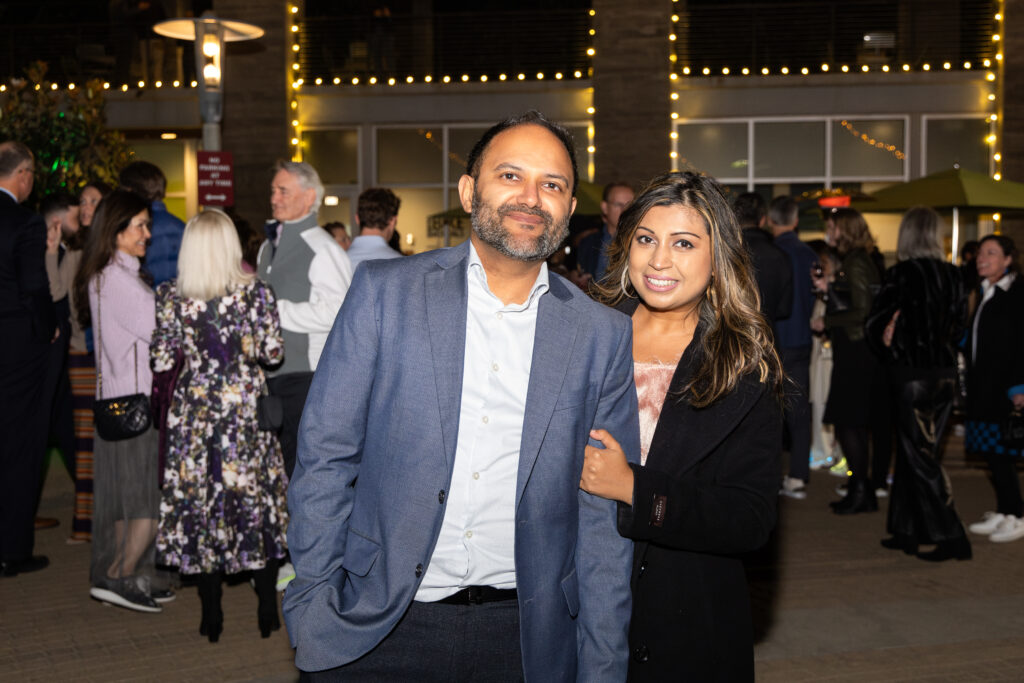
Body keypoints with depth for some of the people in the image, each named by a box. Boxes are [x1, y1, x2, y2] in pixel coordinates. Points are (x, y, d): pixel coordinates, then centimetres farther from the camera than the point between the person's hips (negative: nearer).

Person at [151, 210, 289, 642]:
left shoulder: (170, 296, -4)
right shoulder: (255, 292, -7)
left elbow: (161, 361, -5)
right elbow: (273, 353, -8)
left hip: (194, 413, 1)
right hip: (247, 411, -1)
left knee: (199, 503, 9)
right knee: (258, 500, 10)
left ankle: (211, 615, 15)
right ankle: (267, 611, 15)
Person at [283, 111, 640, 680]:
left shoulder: (602, 335, 0)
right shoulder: (383, 291, -3)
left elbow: (604, 515, 2)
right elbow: (325, 455, -2)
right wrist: (311, 606, -4)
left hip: (525, 636, 1)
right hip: (378, 627, -1)